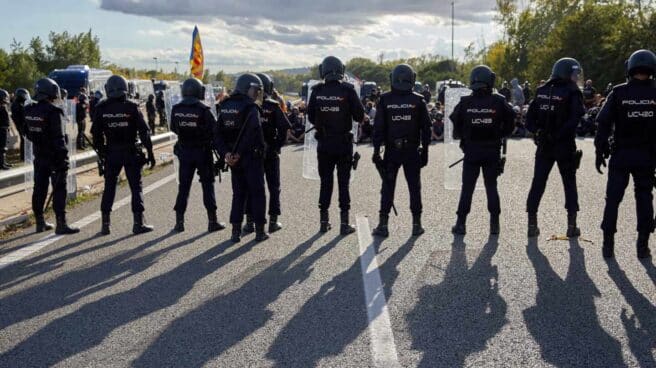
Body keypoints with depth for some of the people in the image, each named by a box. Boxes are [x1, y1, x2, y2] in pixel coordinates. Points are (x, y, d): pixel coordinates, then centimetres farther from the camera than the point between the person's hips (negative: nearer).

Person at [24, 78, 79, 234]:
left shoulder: (29, 111, 4)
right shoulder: (53, 112, -19)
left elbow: (28, 134, 12)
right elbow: (58, 137, -20)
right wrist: (63, 156, -17)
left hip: (39, 155, 7)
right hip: (54, 156, -7)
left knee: (39, 188, 14)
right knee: (59, 189, -3)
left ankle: (40, 222, 22)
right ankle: (61, 224, -5)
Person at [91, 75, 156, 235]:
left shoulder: (101, 109, -2)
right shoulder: (132, 107, -8)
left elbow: (96, 133, 3)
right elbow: (144, 131, -8)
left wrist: (101, 151, 14)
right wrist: (150, 152, -3)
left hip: (111, 154, 2)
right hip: (131, 153, -2)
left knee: (109, 187, 11)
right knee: (136, 187, 5)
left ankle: (105, 224, 12)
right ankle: (138, 223, 4)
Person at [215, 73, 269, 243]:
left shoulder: (225, 107, 9)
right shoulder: (250, 108, -13)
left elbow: (218, 133, 2)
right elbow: (252, 134, -25)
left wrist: (225, 153, -6)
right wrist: (239, 153, -20)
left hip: (234, 159, 6)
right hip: (251, 157, -6)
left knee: (238, 193, 14)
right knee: (257, 193, 5)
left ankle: (236, 231, 12)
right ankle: (259, 231, 8)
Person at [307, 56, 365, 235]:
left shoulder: (317, 91, -4)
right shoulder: (348, 90, -11)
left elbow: (311, 117, 2)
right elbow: (360, 116, -8)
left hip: (323, 143, 2)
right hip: (344, 143, -2)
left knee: (325, 181, 12)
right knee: (343, 183, 5)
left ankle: (323, 221, 17)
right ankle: (344, 223, 6)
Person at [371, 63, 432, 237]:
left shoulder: (385, 100, -2)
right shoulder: (418, 100, -2)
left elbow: (378, 127, -3)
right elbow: (426, 128, 1)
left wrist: (376, 149, 1)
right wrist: (425, 150, 7)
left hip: (391, 151, 0)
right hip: (412, 151, 0)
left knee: (387, 187, 6)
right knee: (414, 187, 10)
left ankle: (383, 224, 5)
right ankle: (416, 224, 13)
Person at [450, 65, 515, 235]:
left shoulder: (465, 103, -5)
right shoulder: (499, 102, -6)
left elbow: (455, 124, -2)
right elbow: (510, 121, -4)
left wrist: (462, 137, 15)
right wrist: (500, 135, 11)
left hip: (471, 151, 0)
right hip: (492, 151, 0)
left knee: (467, 188, 7)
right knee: (491, 186, 9)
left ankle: (461, 223, 7)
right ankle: (494, 224, 10)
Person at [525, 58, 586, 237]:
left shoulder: (542, 90, 6)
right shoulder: (572, 92, -9)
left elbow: (530, 117, 4)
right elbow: (576, 119, -20)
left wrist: (537, 132, 1)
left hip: (544, 146, 4)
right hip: (565, 146, -4)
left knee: (538, 183, 9)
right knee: (569, 184, 9)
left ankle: (532, 223, 8)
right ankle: (571, 225, 11)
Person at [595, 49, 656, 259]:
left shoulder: (619, 93, -5)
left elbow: (603, 123, -7)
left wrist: (600, 152, -1)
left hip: (621, 155, -1)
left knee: (613, 198, 7)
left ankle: (608, 244, 7)